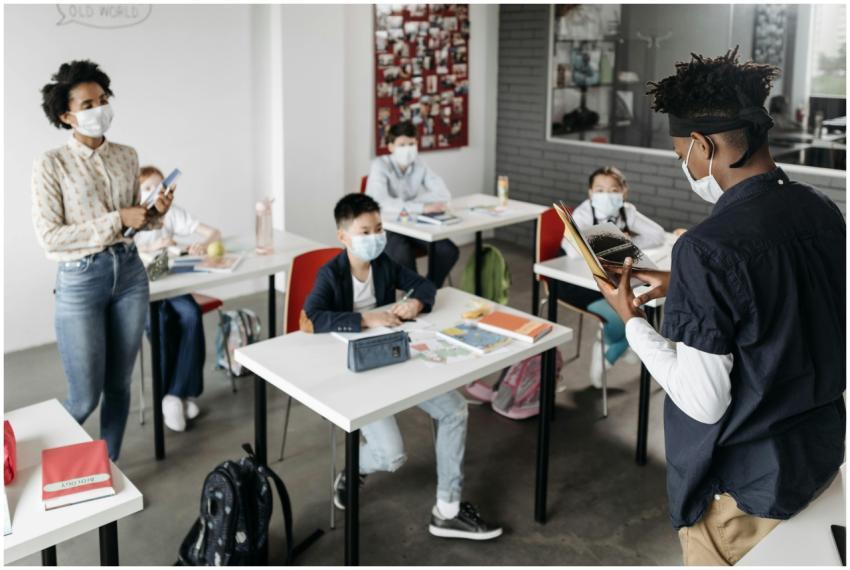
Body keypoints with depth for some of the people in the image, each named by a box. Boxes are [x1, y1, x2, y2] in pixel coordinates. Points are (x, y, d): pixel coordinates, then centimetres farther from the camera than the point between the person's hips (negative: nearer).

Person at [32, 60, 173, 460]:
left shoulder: (127, 156, 6)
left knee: (119, 386, 12)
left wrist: (155, 214, -6)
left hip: (130, 274, 5)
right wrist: (116, 221, -18)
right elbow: (49, 237, -15)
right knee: (85, 398, 0)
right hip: (80, 281, -5)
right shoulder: (50, 165, -10)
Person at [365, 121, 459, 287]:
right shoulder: (380, 166, -15)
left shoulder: (418, 164, 0)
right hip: (386, 227, -5)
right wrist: (422, 208, -36)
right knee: (403, 255, -35)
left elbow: (444, 194, -7)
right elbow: (381, 203, -31)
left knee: (448, 251, -16)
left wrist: (411, 203, -21)